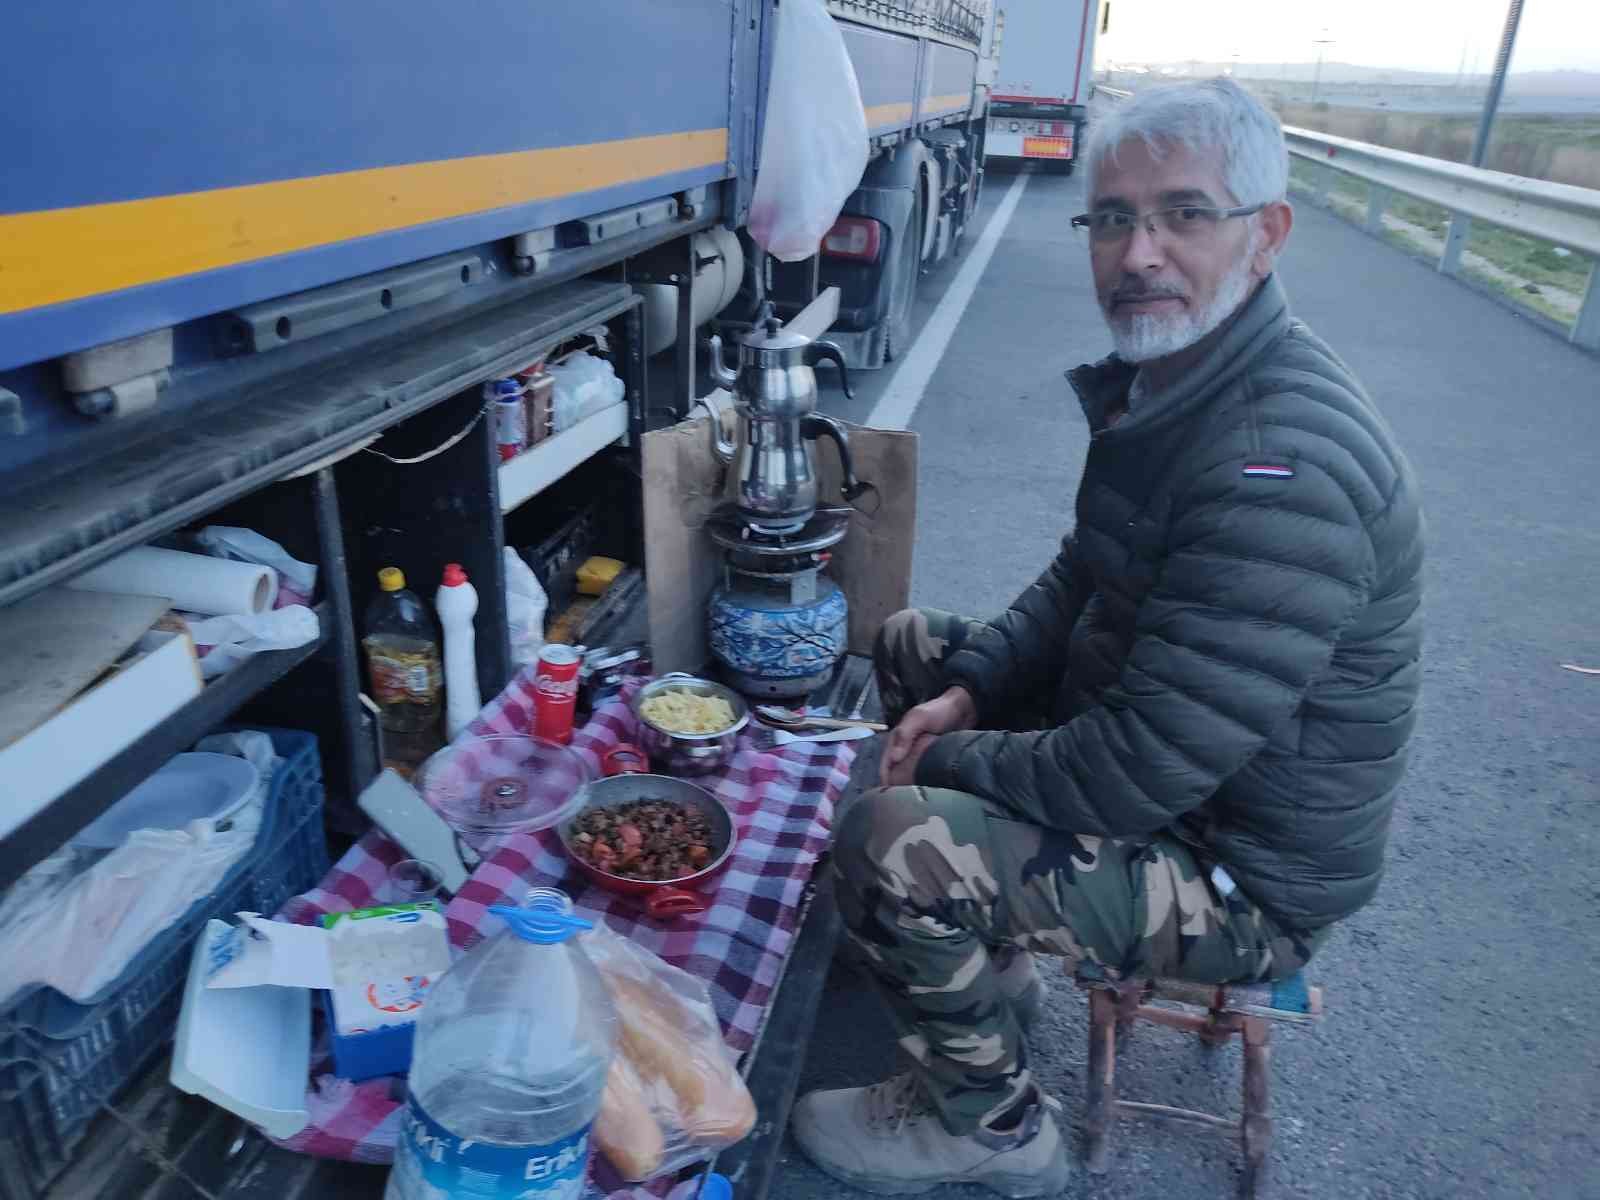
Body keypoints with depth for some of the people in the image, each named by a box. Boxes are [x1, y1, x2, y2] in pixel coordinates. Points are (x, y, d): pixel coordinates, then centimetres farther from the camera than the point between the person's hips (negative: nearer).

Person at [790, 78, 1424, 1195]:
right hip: (1154, 751, 10)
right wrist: (968, 692, -4)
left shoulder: (1283, 468, -33)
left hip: (1243, 879, -9)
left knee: (894, 845, -28)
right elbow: (1079, 581, 11)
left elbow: (1137, 774, -33)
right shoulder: (1166, 376, 0)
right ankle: (991, 937, 26)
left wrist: (951, 759, -16)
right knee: (913, 643, 15)